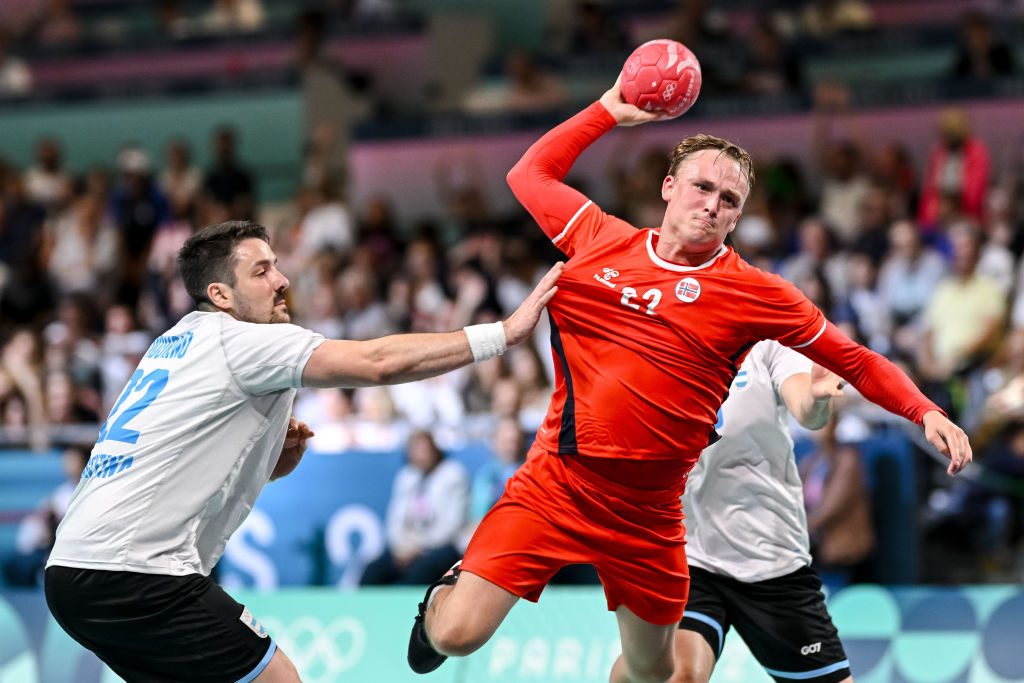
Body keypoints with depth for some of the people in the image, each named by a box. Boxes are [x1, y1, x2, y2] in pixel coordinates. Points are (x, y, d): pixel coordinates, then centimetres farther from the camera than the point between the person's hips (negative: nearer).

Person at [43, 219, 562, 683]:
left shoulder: (183, 343, 20)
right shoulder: (241, 340, -8)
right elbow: (378, 362, -17)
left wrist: (272, 463, 8)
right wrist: (504, 333, -14)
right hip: (133, 574, -10)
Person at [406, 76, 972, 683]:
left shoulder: (755, 294, -1)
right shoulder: (602, 239, 4)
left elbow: (854, 361, 5)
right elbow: (529, 174, 20)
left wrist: (925, 412, -8)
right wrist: (609, 111, 17)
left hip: (647, 512, 0)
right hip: (555, 484, 0)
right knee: (458, 634, -12)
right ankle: (443, 597, 25)